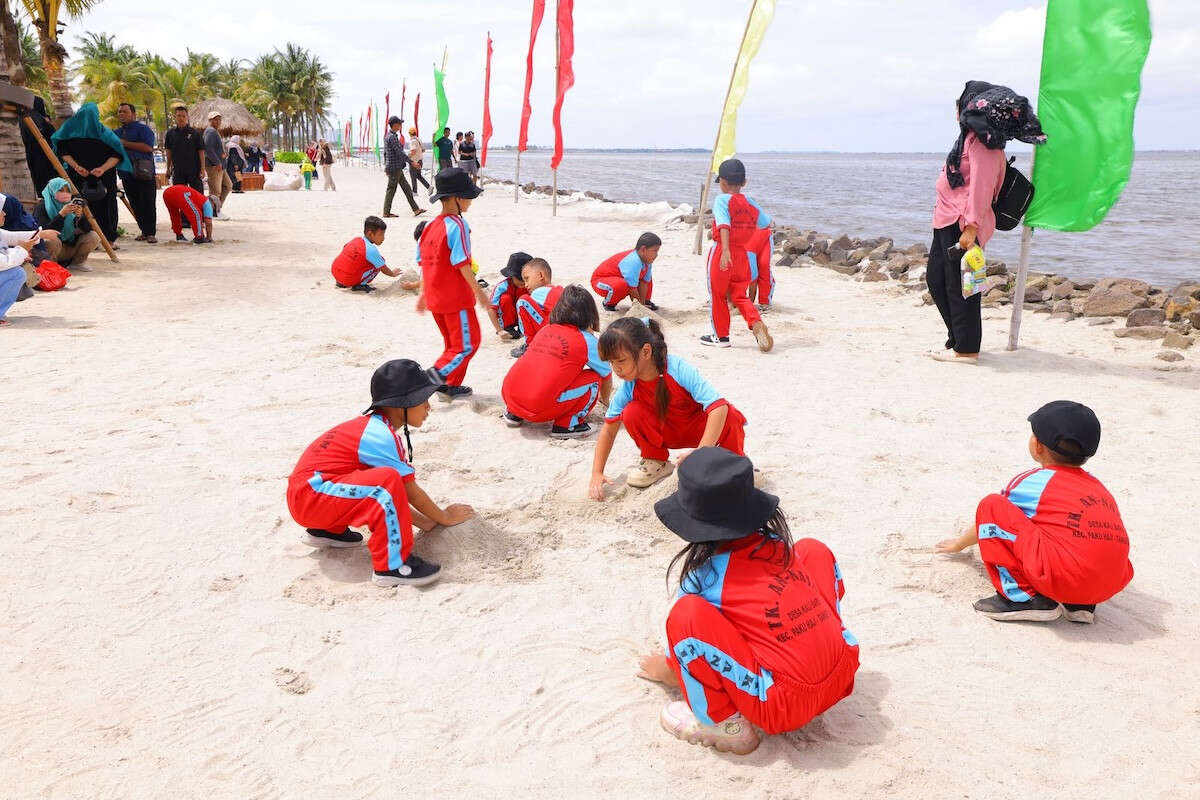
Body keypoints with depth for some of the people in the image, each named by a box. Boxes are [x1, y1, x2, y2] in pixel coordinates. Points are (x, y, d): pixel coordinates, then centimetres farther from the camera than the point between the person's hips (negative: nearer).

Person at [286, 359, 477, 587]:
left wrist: (420, 520, 11)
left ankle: (327, 530, 26)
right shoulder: (381, 436, -17)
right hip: (309, 498, -10)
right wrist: (445, 517, 3)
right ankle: (392, 567, -23)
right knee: (387, 481, -27)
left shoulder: (373, 425, 11)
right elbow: (410, 490, -9)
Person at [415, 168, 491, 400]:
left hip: (435, 298, 9)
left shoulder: (431, 225, 10)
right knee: (467, 343, -1)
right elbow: (462, 264, -19)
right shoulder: (457, 225, -15)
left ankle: (451, 386, 23)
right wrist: (479, 291, -13)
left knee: (453, 343, 20)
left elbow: (422, 262, 13)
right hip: (456, 297, -9)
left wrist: (423, 294, 19)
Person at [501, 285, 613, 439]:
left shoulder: (545, 330, 19)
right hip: (541, 408, -6)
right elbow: (607, 376, 20)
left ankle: (514, 414, 24)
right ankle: (566, 426, 3)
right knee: (594, 378, 8)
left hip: (509, 397, 6)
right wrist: (605, 400, 41)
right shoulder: (587, 341, 4)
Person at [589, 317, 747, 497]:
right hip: (668, 433, 3)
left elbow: (718, 406, -40)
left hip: (698, 427, -3)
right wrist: (597, 474, -15)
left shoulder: (679, 369, -33)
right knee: (631, 413, -26)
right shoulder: (628, 387, -19)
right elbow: (609, 429, -7)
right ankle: (656, 461, -1)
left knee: (728, 416, -36)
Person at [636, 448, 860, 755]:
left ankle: (723, 724, -3)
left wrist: (665, 670, 32)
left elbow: (686, 634, 10)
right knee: (812, 550, 21)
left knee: (687, 614, -14)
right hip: (844, 674, 6)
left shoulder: (705, 575, -6)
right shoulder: (779, 545, 7)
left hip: (784, 708, -6)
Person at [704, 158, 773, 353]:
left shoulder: (721, 200, -10)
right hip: (744, 255, 5)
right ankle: (756, 324, -14)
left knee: (718, 295, 10)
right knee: (740, 296, 12)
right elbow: (766, 223, 20)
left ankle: (721, 336, 19)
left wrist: (725, 251, -36)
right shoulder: (750, 203, 7)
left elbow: (724, 225, -26)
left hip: (722, 253, -5)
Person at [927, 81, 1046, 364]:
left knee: (959, 286, -6)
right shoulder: (971, 137, 17)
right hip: (948, 222, 11)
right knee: (935, 279, 16)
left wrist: (971, 227, -27)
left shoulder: (981, 142, -14)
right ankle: (958, 339, 25)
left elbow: (981, 186, -21)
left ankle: (966, 349, 1)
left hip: (962, 224, -11)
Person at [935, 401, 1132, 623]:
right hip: (1113, 585, 7)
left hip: (1059, 579, -6)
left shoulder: (1030, 482, 11)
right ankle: (1081, 604, 14)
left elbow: (990, 519, 28)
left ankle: (1022, 597, -1)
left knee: (992, 505, 4)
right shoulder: (1099, 488, 26)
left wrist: (959, 544, 49)